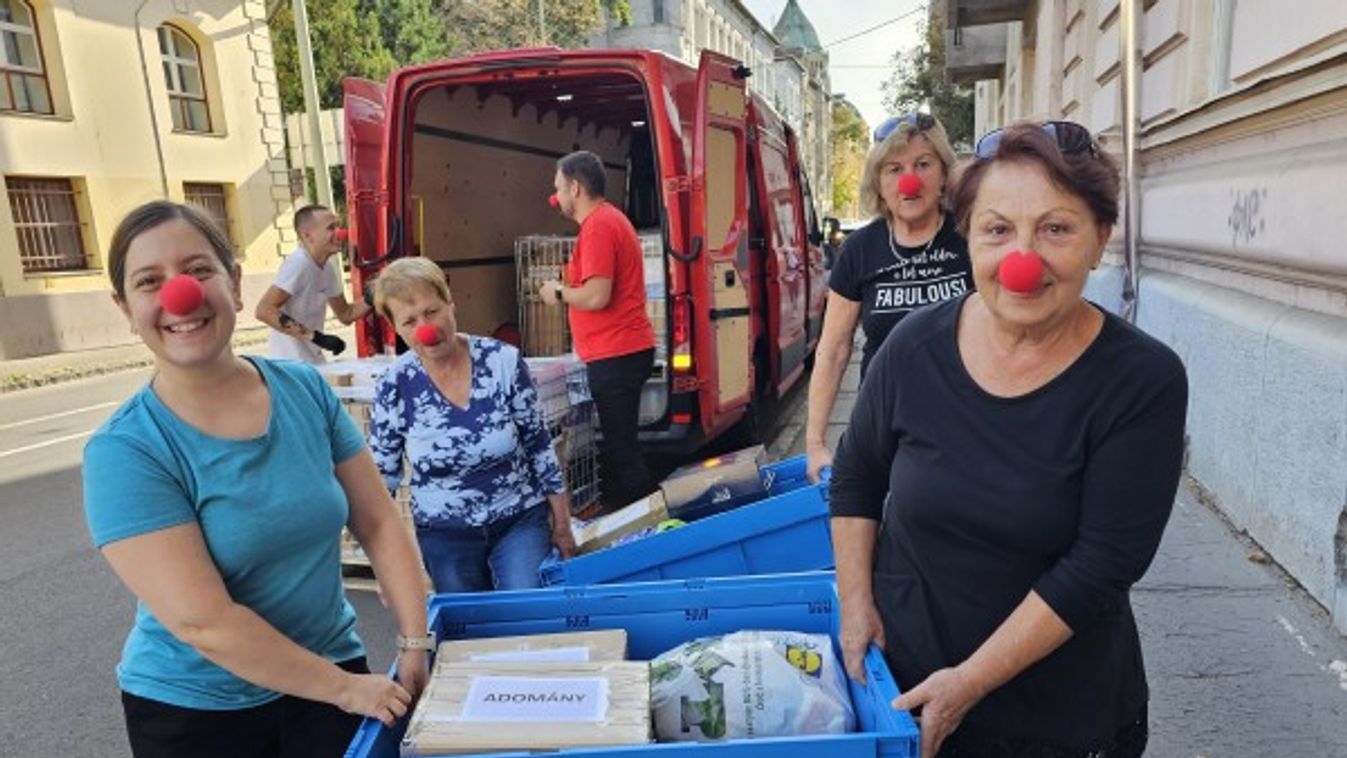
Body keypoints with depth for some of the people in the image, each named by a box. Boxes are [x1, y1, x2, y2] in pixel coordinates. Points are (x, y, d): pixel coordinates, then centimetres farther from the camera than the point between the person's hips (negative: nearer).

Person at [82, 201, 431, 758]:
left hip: (331, 673, 3)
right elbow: (202, 621, -22)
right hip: (193, 711, -2)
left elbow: (379, 524, -3)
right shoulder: (124, 451, -18)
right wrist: (344, 688, -17)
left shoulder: (305, 390, -7)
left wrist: (416, 643, -9)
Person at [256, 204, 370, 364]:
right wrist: (315, 337, -30)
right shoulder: (298, 263, -21)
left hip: (313, 360, 8)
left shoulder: (328, 267, 5)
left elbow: (345, 314, 12)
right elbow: (263, 310, -27)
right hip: (292, 363, -8)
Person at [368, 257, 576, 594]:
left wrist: (561, 522, 1)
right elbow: (381, 477, 1)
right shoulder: (395, 387, -10)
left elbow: (538, 444, -3)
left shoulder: (504, 361, -12)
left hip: (521, 520, -1)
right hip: (445, 535, 1)